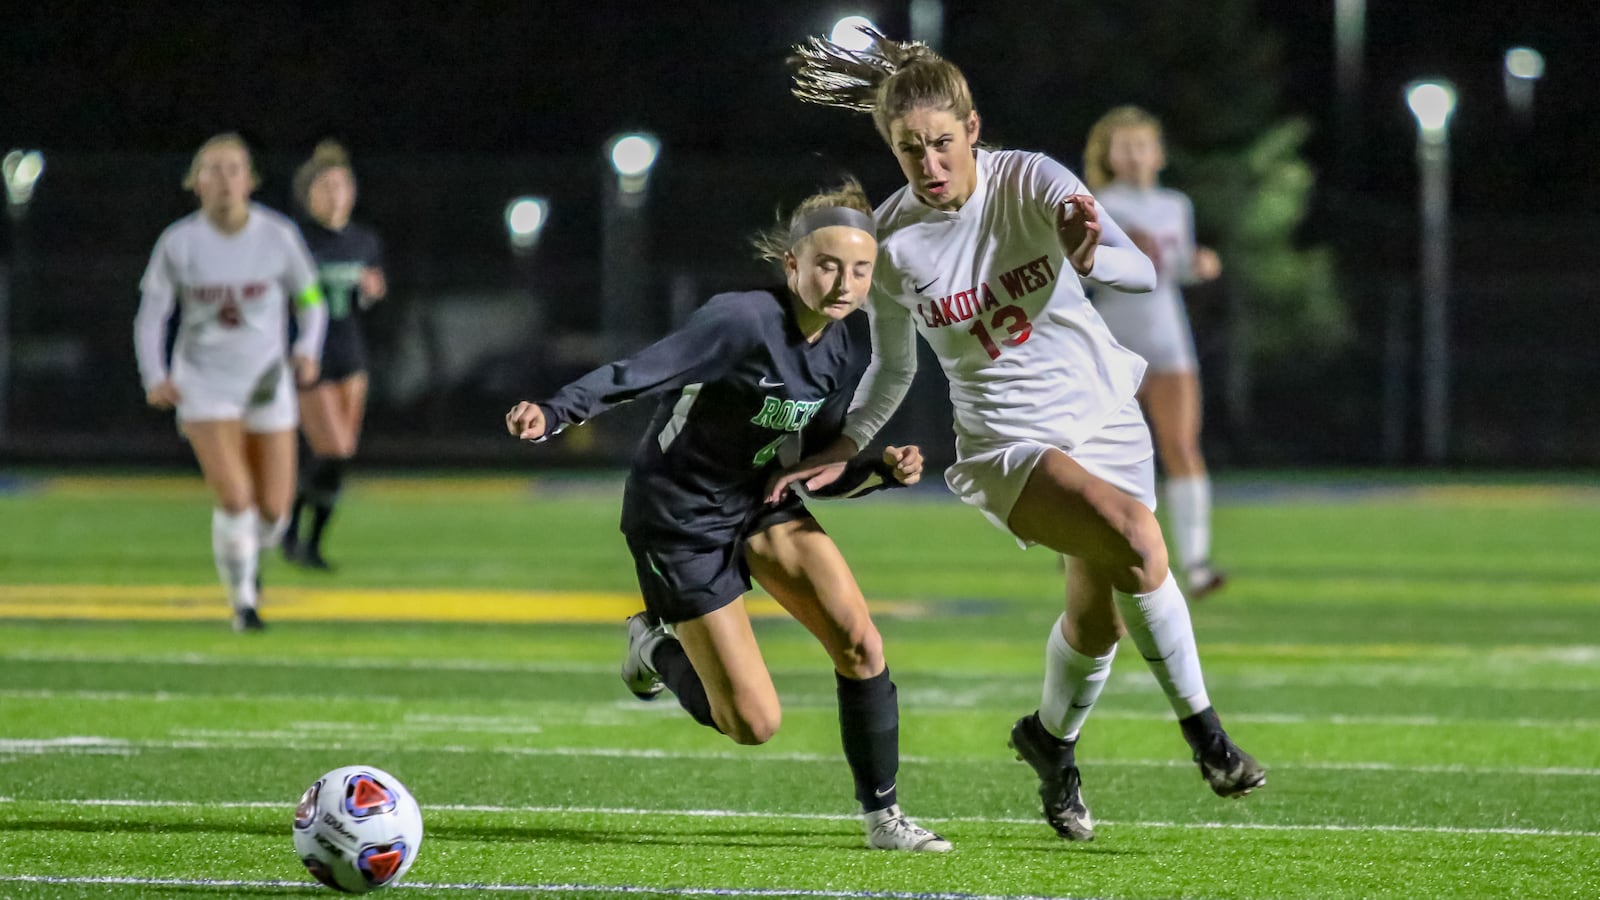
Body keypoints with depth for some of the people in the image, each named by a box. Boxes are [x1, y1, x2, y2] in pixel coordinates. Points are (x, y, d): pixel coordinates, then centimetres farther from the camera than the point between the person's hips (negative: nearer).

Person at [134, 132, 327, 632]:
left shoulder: (278, 236, -6)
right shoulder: (178, 243, -7)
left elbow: (309, 298, 7)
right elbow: (150, 315, 0)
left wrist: (308, 350, -10)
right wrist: (154, 379, -13)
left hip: (267, 384, 2)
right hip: (204, 385, -2)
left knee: (273, 510, 2)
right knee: (235, 498, -17)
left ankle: (249, 555, 39)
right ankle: (242, 601, 4)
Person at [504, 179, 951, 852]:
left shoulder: (847, 355, -4)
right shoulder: (743, 321, -26)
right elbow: (639, 374, -30)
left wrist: (884, 469, -14)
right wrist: (553, 413, -45)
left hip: (761, 503, 6)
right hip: (679, 519, -6)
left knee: (859, 644, -15)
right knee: (753, 725, -5)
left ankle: (882, 817, 1)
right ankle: (657, 646, 26)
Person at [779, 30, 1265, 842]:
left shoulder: (1031, 182, -13)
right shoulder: (890, 241, -9)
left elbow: (1141, 272, -24)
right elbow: (893, 367, 9)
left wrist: (1093, 258, -45)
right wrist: (844, 448, -1)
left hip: (1104, 417, 2)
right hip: (1005, 441, -2)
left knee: (1099, 620, 5)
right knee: (1134, 534, -29)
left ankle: (1052, 740, 38)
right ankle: (1202, 730, -16)